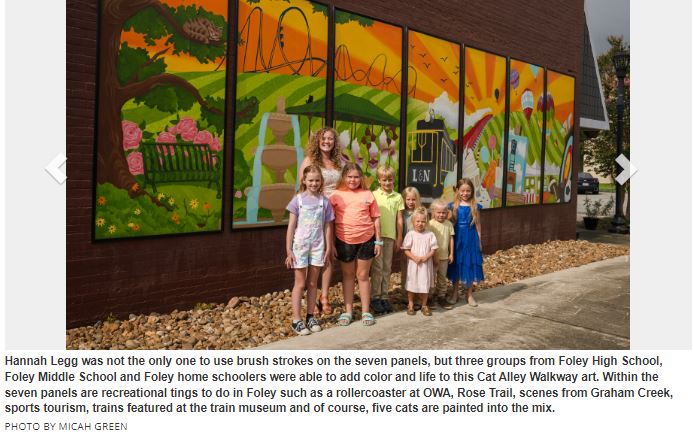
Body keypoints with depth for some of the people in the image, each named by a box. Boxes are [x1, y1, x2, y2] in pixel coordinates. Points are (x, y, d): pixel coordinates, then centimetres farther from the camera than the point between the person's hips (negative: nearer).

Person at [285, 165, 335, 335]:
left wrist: (328, 249, 4)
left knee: (312, 283, 12)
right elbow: (291, 227, -4)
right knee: (300, 284, 4)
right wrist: (289, 250, -7)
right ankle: (296, 321, 8)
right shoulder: (298, 200, -4)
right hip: (300, 246, -2)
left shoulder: (324, 201, 2)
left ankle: (310, 317, 23)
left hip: (317, 247, 2)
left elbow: (328, 227, 6)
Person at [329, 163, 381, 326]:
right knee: (348, 275, 13)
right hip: (344, 241, 0)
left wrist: (378, 241, 2)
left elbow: (375, 218, 5)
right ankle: (348, 311, 22)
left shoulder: (367, 194, 1)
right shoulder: (336, 195, -2)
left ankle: (365, 311, 19)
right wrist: (330, 243, -2)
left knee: (362, 275, 9)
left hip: (366, 240, 0)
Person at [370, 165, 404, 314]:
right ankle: (375, 297, 8)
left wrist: (399, 238, 6)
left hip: (390, 236, 3)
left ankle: (384, 296, 18)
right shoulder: (374, 195, 0)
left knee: (387, 267, 9)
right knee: (377, 267, -1)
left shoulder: (397, 197, 7)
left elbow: (399, 219, 8)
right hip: (376, 235, -2)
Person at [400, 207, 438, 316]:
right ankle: (410, 305, 20)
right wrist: (414, 258, -17)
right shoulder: (410, 234, -3)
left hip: (426, 264, 1)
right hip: (413, 264, -1)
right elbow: (406, 250, -5)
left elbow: (433, 249, -1)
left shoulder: (430, 234, 0)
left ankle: (424, 305, 21)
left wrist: (426, 257, -16)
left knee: (425, 285, 7)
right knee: (411, 284, 7)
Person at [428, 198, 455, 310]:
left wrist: (451, 254, 6)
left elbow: (451, 239, 8)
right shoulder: (430, 224, -11)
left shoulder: (449, 224, 3)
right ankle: (430, 298, 16)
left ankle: (441, 297, 24)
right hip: (433, 256, -4)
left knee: (443, 278, 13)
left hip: (444, 256, 4)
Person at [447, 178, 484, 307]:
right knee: (456, 264, 9)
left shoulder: (475, 206, 1)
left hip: (471, 238, 0)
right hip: (457, 238, 0)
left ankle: (469, 294, 18)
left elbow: (478, 225, 4)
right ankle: (455, 292, 23)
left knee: (470, 265, 5)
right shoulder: (454, 206, 1)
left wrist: (479, 241, 3)